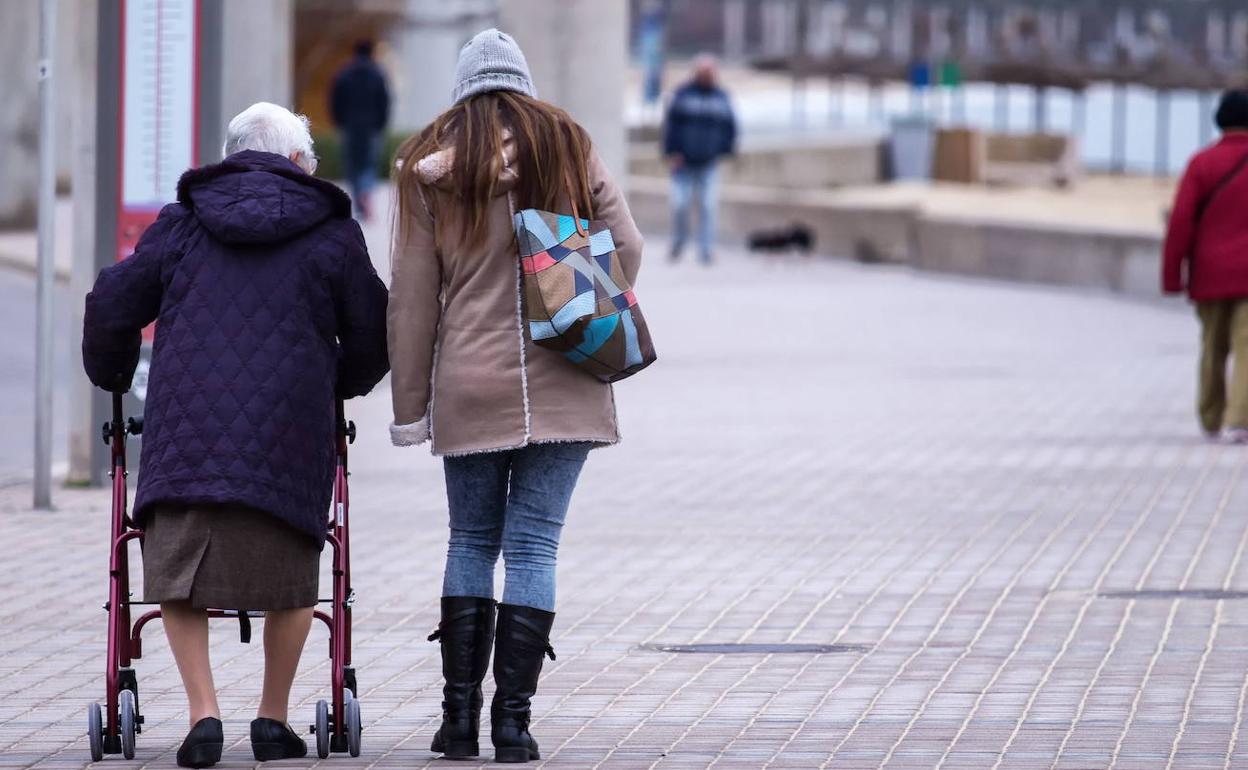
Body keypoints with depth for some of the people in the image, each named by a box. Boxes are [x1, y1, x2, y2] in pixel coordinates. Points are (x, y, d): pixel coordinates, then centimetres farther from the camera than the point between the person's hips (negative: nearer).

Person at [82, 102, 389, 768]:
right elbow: (373, 338, 14)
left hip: (184, 434, 0)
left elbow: (111, 307, 13)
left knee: (178, 575, 8)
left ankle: (203, 713, -6)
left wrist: (110, 378, 32)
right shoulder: (332, 235, 10)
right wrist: (339, 386, 35)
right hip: (289, 439, 0)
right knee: (289, 580, 15)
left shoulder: (181, 226, 13)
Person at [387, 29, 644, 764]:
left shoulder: (431, 166, 3)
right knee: (534, 546, 2)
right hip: (562, 385, 0)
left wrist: (409, 406, 8)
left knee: (471, 542, 14)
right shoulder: (566, 143, 3)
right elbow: (626, 246, -2)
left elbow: (412, 298, 3)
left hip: (469, 388, 0)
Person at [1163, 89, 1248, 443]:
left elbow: (1181, 221, -6)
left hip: (1210, 276, 2)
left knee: (1213, 348, 15)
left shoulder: (1203, 163, -2)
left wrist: (1172, 276, -2)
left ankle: (1212, 421, 24)